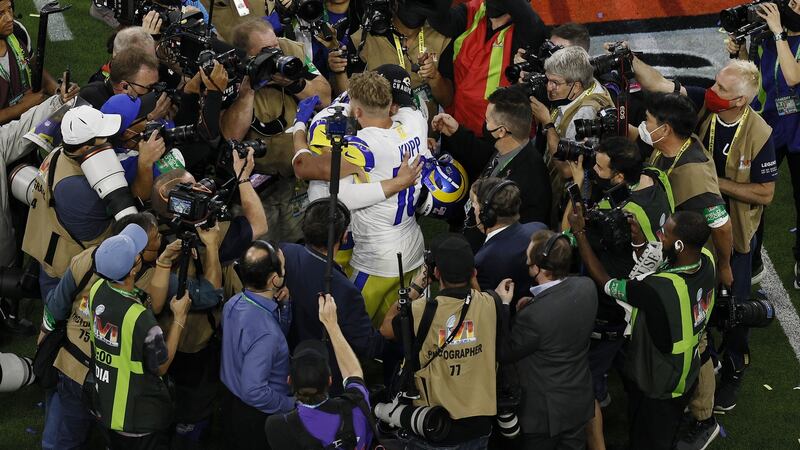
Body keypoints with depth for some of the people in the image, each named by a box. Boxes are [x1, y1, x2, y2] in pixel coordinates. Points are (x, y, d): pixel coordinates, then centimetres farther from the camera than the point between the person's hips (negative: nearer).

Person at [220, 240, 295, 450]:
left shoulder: (234, 303, -9)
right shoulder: (264, 333, -36)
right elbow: (254, 392, -33)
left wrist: (282, 305, -8)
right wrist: (291, 404, -19)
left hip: (232, 402, 8)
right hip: (256, 419, -8)